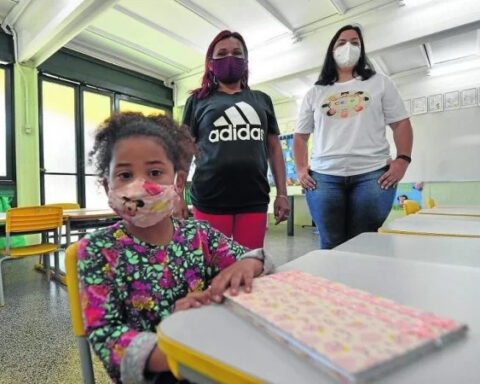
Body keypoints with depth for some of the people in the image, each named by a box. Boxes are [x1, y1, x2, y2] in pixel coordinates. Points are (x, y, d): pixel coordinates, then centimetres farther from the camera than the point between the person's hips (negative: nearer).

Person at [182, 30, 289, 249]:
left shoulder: (262, 100, 15)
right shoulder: (198, 100, 9)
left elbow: (274, 148, 14)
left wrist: (282, 193, 8)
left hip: (254, 200, 2)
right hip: (210, 200, -2)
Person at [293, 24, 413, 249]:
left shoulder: (380, 83, 16)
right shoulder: (315, 93, 17)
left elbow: (401, 124, 12)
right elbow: (300, 136, 16)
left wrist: (403, 160, -4)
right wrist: (300, 170, 2)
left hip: (372, 174, 0)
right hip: (324, 177, 1)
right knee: (331, 245, 2)